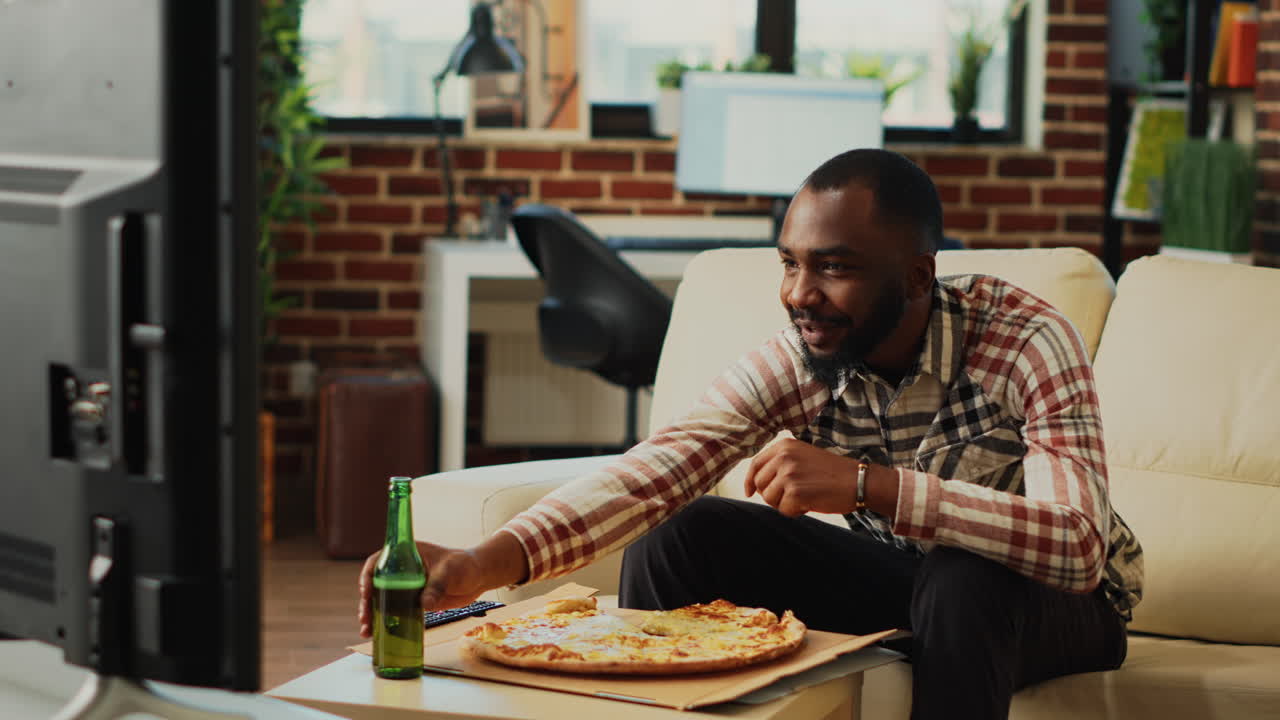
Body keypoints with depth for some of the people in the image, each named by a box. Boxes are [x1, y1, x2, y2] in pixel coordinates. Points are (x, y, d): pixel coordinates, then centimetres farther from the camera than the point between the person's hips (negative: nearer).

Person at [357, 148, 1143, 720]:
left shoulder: (1026, 340, -28)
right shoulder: (798, 359, -16)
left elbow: (1079, 545, -40)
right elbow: (655, 470, -28)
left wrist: (867, 484, -49)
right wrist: (487, 562, -45)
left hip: (1054, 600, -3)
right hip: (898, 574, 4)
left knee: (964, 584, -38)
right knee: (680, 535, -16)